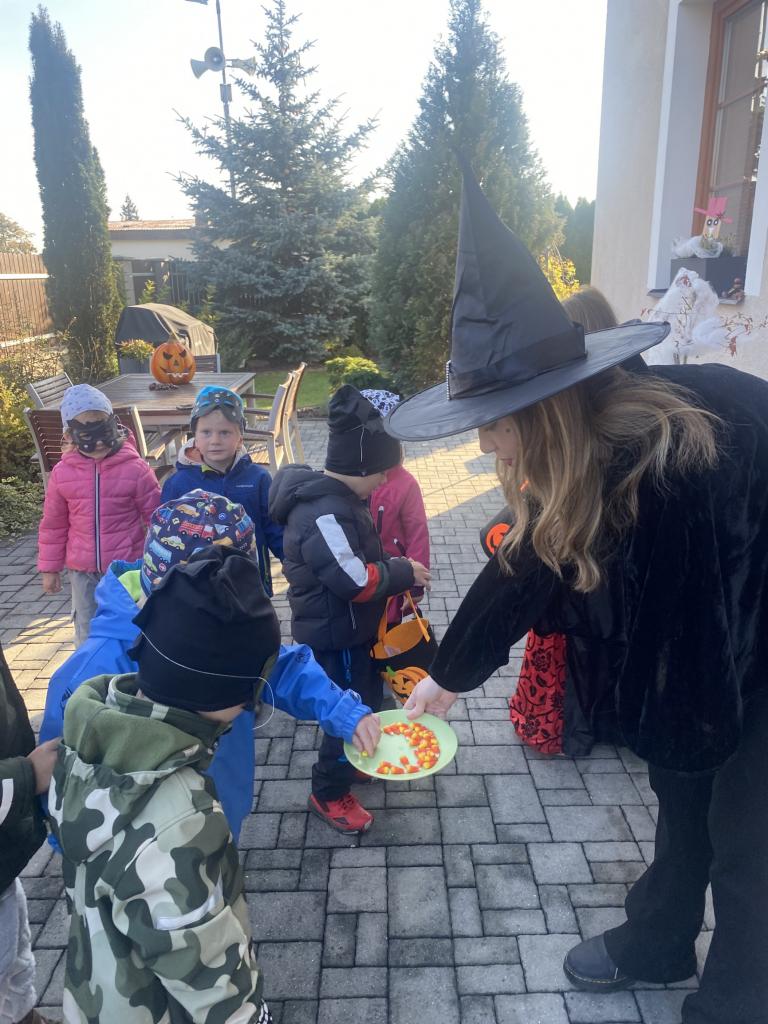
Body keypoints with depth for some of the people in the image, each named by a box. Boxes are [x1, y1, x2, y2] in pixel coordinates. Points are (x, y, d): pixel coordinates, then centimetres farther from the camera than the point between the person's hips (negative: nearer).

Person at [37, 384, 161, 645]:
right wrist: (49, 568, 9)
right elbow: (53, 525, 6)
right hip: (83, 570, 3)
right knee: (87, 636, 16)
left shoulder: (135, 468, -12)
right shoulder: (62, 473, -4)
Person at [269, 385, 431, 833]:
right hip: (335, 634, -10)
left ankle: (353, 759, 48)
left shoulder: (339, 498, 5)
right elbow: (355, 581, -30)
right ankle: (330, 793, 24)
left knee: (368, 699, 24)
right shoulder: (324, 514, -28)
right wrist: (404, 573, -16)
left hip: (351, 628, 10)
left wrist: (396, 568, 0)